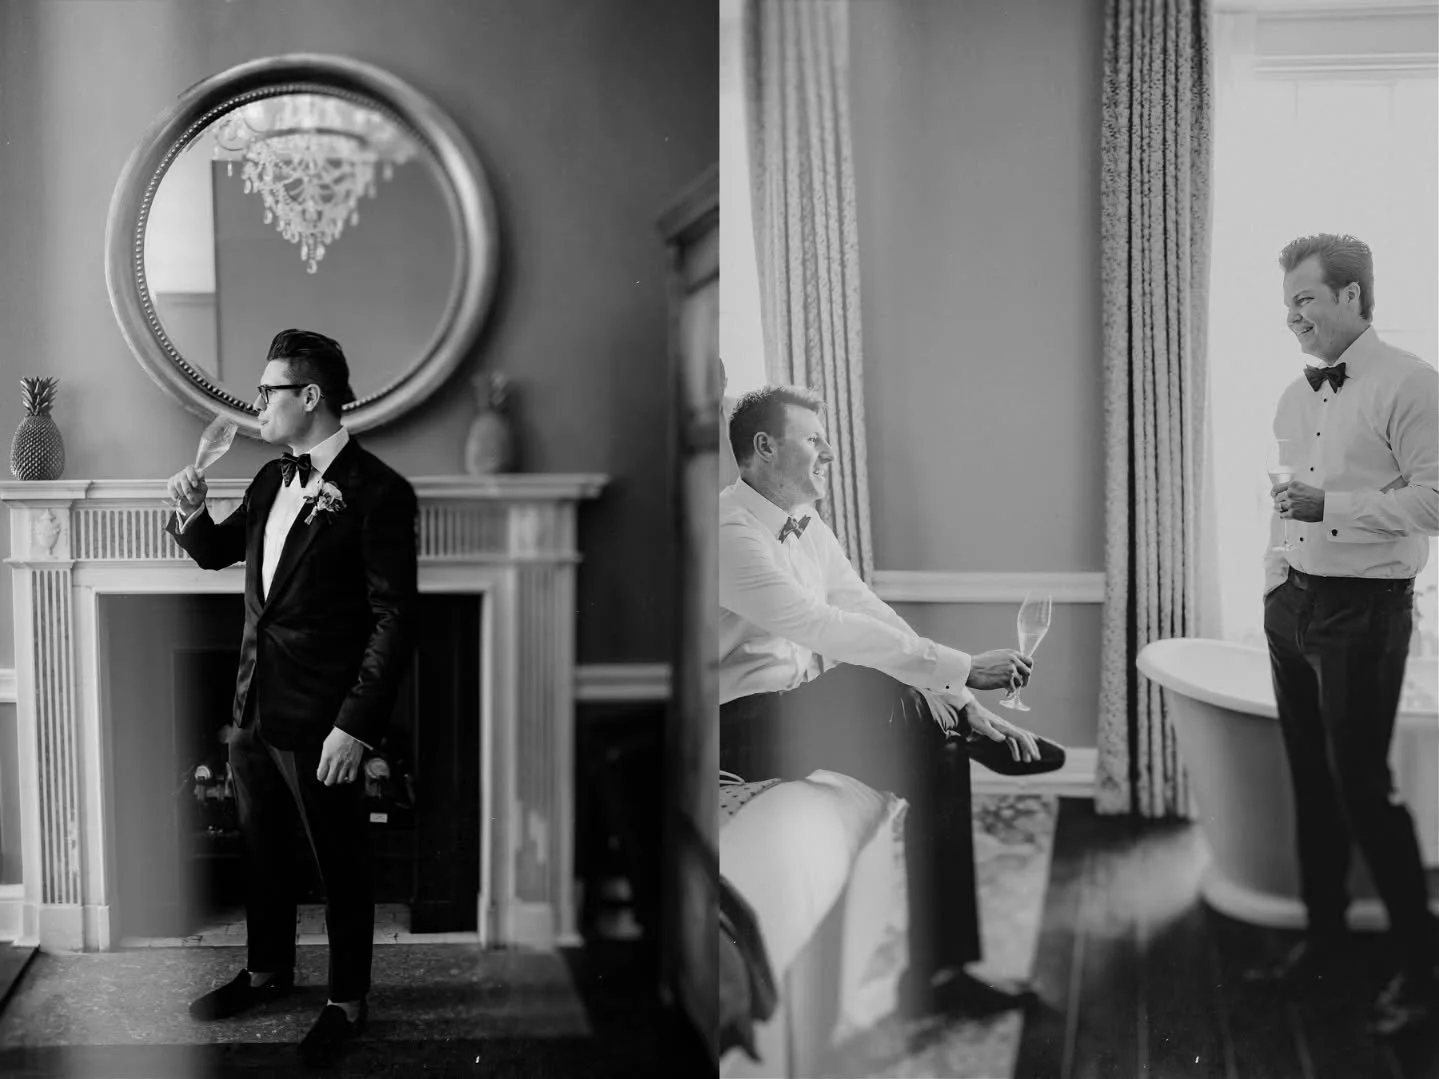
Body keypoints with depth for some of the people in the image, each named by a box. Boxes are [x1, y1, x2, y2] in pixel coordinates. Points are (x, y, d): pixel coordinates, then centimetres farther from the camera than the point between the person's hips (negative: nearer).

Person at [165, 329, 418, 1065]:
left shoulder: (377, 491, -16)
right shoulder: (271, 480, 7)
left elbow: (393, 618, -17)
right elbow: (216, 553, 22)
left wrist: (356, 727, -20)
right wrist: (191, 513, -1)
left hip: (320, 724, -7)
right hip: (255, 706, 8)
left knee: (340, 866, 9)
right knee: (261, 849, 22)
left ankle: (347, 1003, 26)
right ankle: (268, 970, 42)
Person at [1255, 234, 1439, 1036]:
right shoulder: (1296, 396, 12)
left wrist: (1332, 505, -23)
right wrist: (1274, 591, 14)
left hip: (1365, 610, -7)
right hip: (1292, 603, 7)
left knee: (1361, 783, -6)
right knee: (1311, 779, 13)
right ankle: (1323, 938, 26)